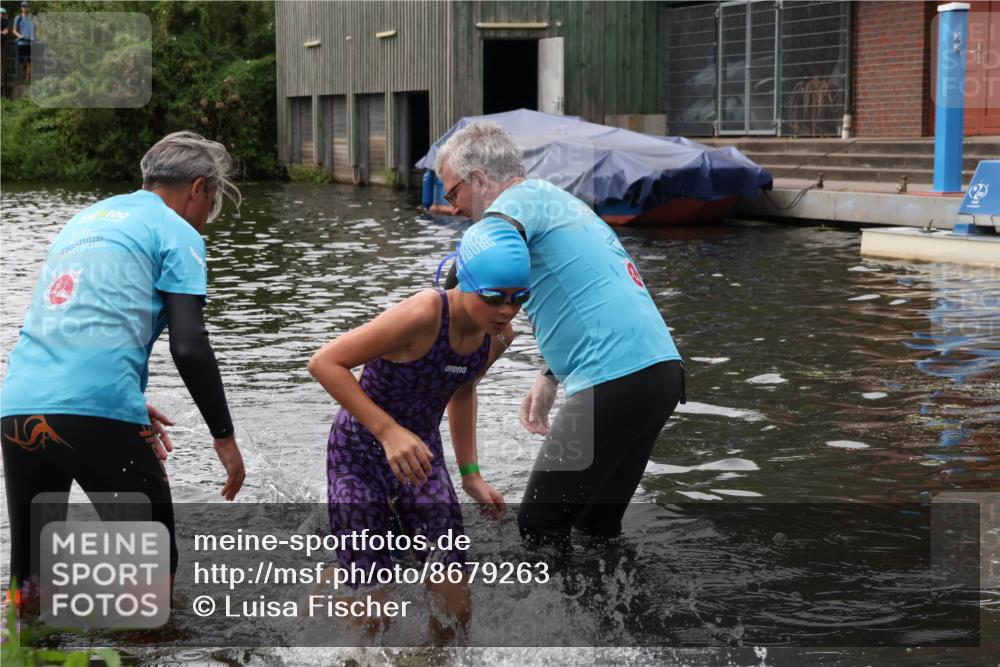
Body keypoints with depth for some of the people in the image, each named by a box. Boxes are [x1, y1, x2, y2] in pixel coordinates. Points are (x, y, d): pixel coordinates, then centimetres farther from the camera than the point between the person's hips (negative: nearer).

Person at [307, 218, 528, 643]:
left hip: (420, 455, 6)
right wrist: (389, 432, -34)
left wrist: (471, 475, 12)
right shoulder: (424, 316, -30)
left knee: (455, 615, -1)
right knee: (372, 618, -6)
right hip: (361, 454, -6)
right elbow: (324, 363, -28)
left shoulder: (499, 336, -8)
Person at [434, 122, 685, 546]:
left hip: (616, 381, -10)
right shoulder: (562, 202, 25)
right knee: (598, 525, 19)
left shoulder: (520, 199, -4)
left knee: (539, 526, -2)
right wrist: (551, 377, 28)